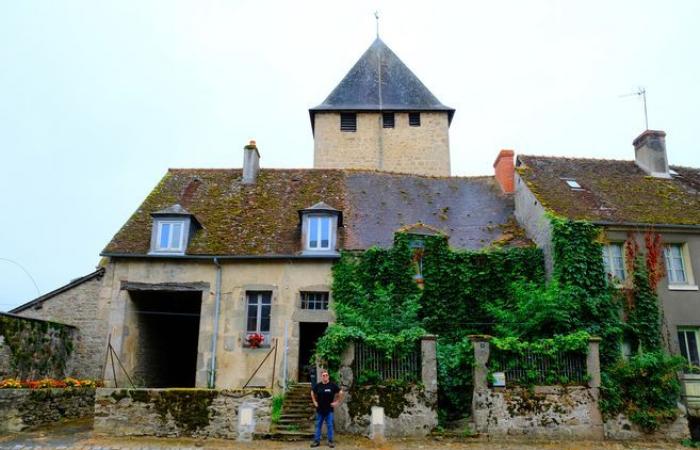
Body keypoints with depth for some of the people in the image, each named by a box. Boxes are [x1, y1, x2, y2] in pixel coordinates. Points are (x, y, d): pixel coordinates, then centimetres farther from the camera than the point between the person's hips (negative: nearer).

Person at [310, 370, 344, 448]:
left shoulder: (333, 385, -7)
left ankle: (330, 441, 11)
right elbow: (312, 393, 18)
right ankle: (317, 441, 16)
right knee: (318, 425, 8)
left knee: (330, 426, 3)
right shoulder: (318, 385, 0)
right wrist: (314, 402, 10)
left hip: (329, 410, -2)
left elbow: (341, 393, 0)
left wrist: (337, 402, -3)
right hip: (319, 409, 2)